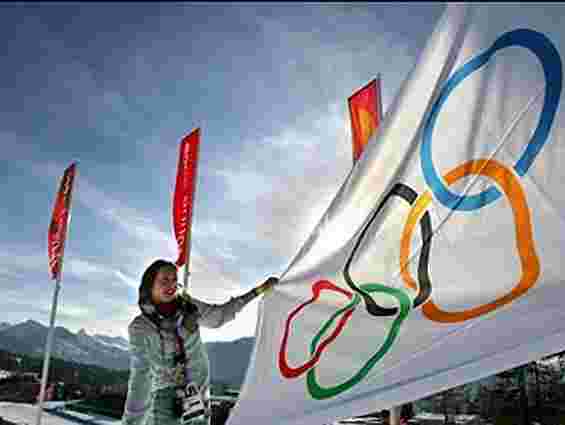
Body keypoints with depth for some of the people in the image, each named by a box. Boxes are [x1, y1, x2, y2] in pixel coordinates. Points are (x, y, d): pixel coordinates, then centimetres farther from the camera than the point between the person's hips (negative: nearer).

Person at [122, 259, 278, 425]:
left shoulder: (187, 306, -2)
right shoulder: (141, 327, -13)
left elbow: (219, 315, 13)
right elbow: (141, 376, -17)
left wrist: (258, 290, 15)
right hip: (164, 404, -3)